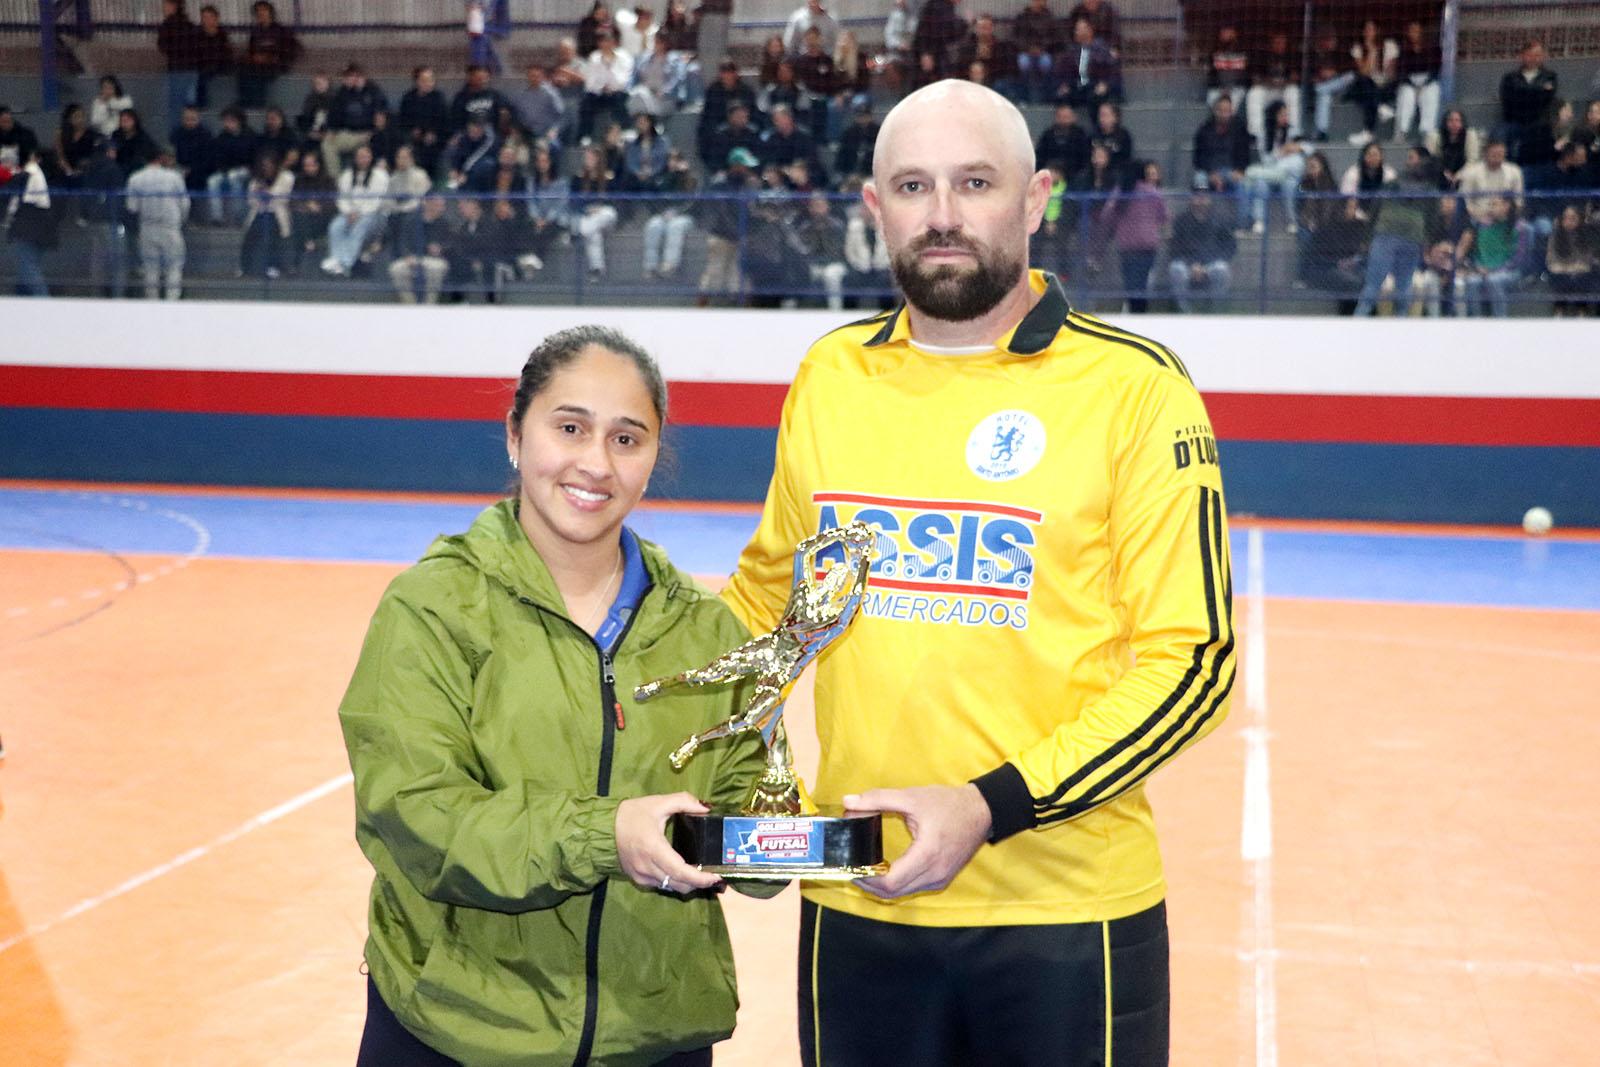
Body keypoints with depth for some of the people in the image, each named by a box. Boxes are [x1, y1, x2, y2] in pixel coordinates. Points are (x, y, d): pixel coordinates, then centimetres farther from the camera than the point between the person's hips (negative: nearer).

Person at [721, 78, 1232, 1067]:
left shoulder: (1133, 386, -9)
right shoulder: (832, 374, 3)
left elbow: (1192, 659, -10)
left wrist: (992, 806, -18)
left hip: (1066, 913, -3)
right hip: (855, 903, 4)